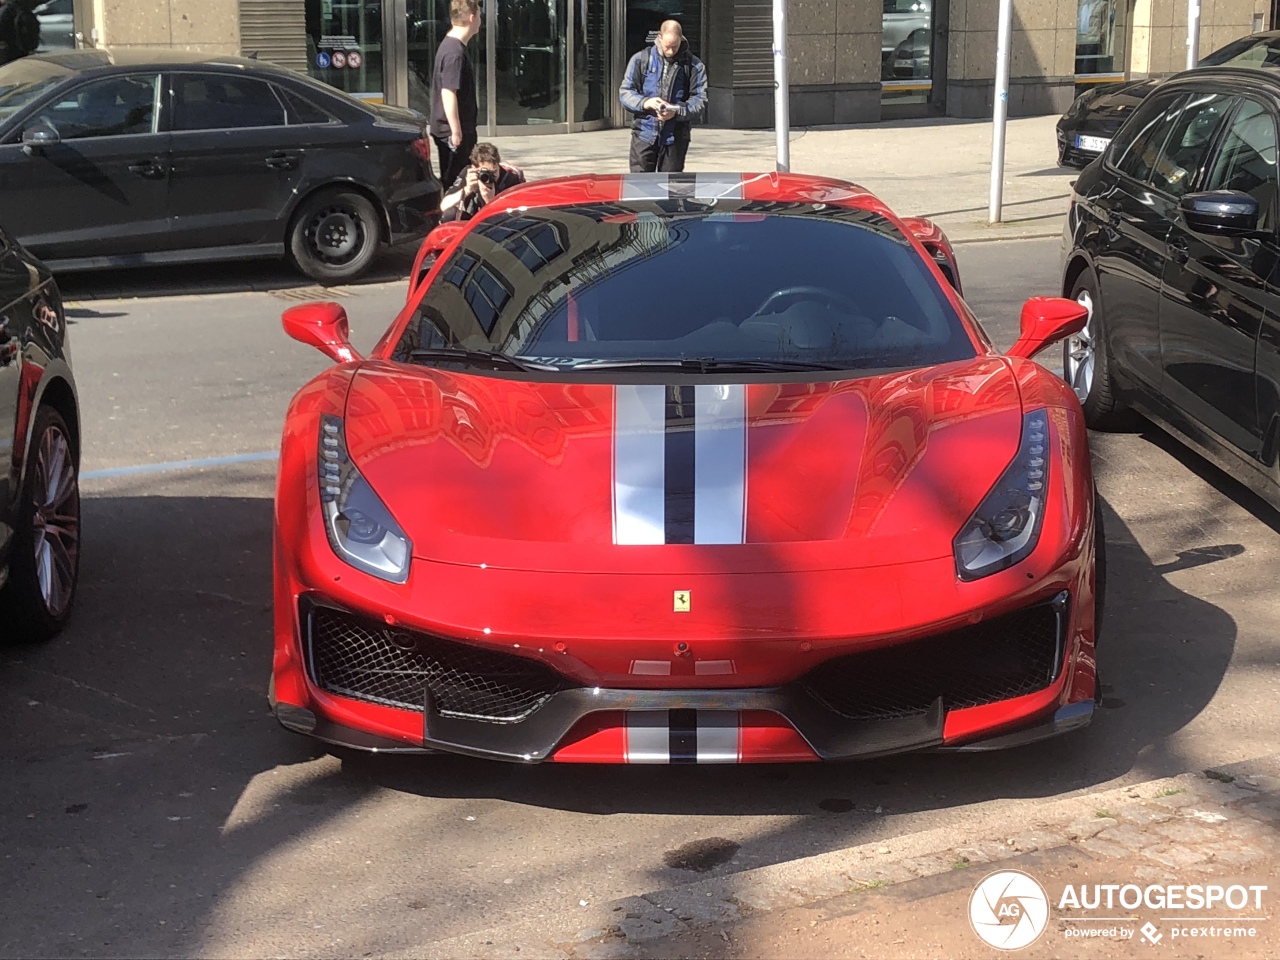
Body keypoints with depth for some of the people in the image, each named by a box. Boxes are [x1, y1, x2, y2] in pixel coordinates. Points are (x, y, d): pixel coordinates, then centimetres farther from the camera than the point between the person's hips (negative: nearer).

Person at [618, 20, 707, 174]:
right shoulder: (641, 59, 3)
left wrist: (677, 112, -20)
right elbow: (624, 92, 3)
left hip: (674, 137, 0)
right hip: (644, 133, 0)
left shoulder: (693, 66, 2)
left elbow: (699, 100, -1)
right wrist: (644, 102, -18)